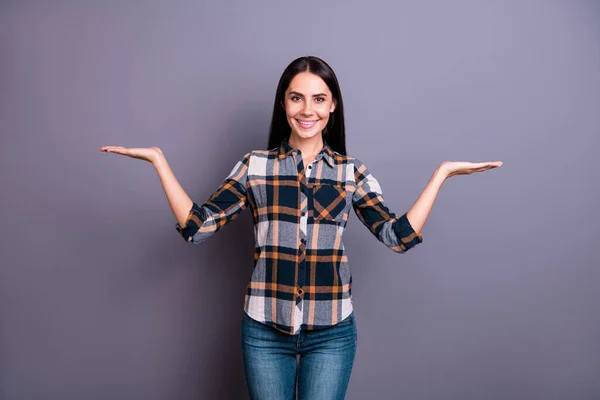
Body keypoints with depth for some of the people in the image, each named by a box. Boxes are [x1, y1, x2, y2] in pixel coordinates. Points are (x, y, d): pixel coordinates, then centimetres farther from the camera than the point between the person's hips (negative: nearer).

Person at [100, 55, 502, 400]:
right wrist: (158, 160, -7)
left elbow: (400, 235, -4)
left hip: (331, 334, 0)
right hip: (265, 331, 0)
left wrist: (442, 172, -3)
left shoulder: (352, 172, 2)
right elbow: (197, 226, -4)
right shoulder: (255, 165, 1)